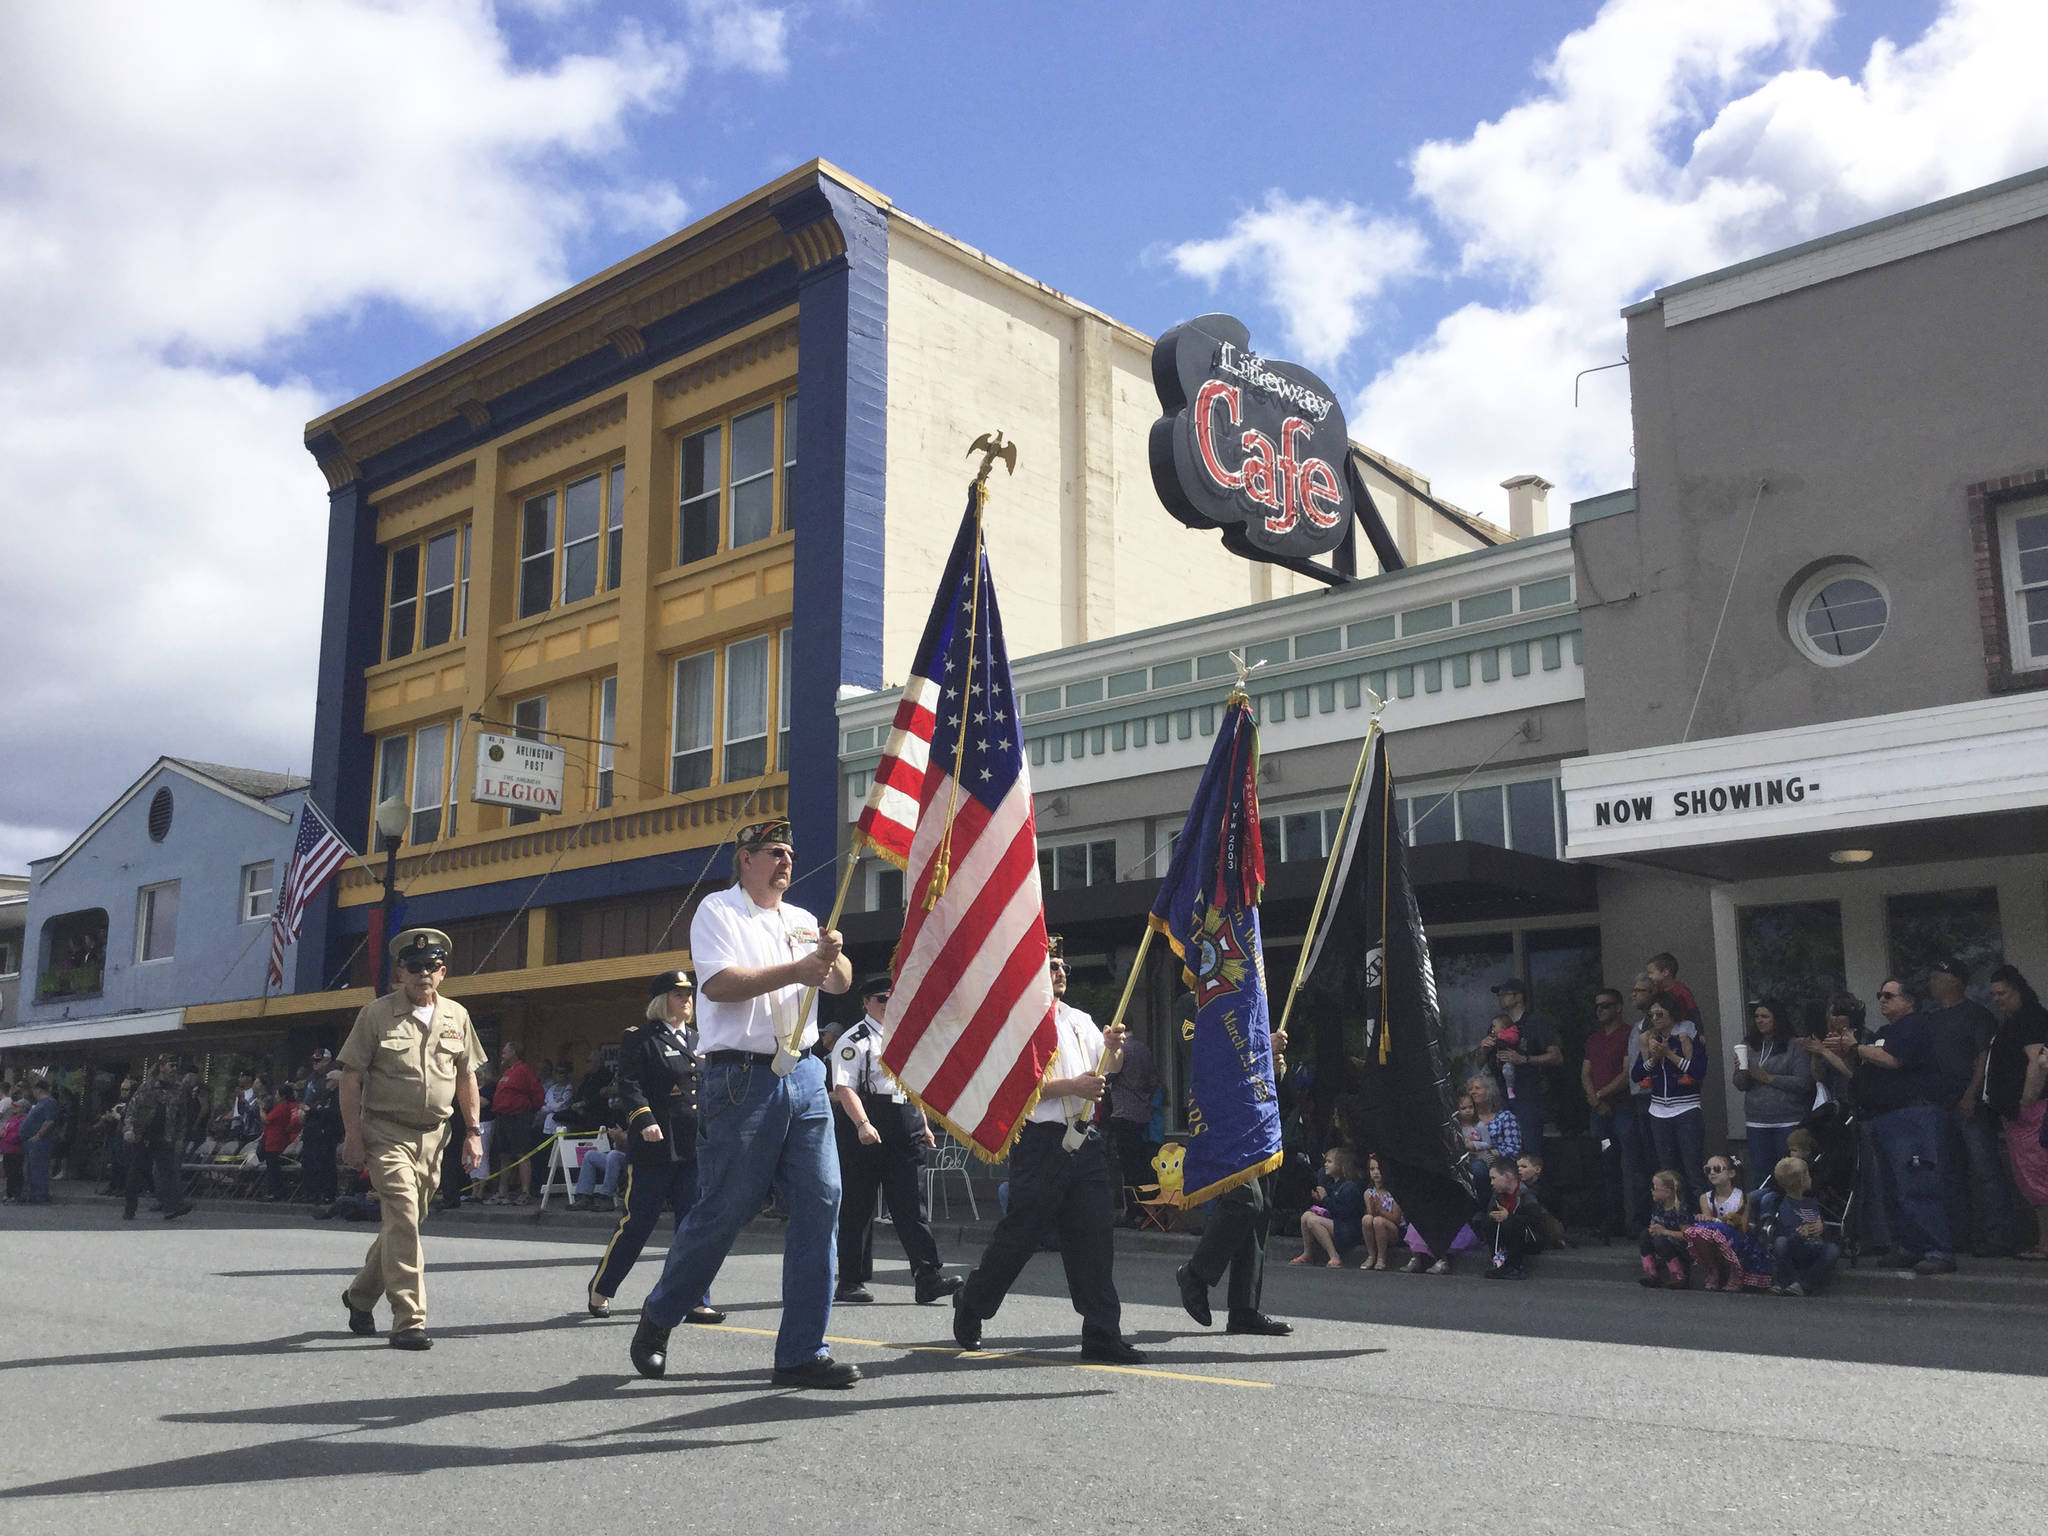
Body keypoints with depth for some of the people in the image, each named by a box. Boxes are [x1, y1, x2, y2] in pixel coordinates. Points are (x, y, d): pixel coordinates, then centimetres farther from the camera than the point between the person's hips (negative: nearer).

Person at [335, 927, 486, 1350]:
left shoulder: (456, 1016, 8)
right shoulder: (377, 1014, -4)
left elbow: (466, 1077, 14)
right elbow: (351, 1077, -4)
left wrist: (472, 1132, 8)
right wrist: (353, 1135, -10)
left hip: (433, 1135, 5)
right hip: (387, 1132, -5)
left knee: (403, 1221, 13)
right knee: (403, 1220, -14)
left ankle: (360, 1295, 36)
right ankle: (409, 1322, -11)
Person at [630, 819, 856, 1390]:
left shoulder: (802, 921, 20)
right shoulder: (718, 911, 1)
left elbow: (841, 983, 13)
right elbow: (719, 983, -13)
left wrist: (833, 957, -8)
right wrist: (795, 972, -16)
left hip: (804, 1075, 6)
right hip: (741, 1079, -6)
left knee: (820, 1203, -2)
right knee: (723, 1209, 0)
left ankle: (802, 1352, 4)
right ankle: (657, 1320, 24)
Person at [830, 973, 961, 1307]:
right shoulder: (853, 1040, -5)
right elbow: (844, 1088, -14)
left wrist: (924, 1126, 22)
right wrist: (863, 1125, -27)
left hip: (904, 1128, 6)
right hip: (864, 1129, -6)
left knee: (912, 1201, 0)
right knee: (857, 1204, 2)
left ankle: (928, 1277, -5)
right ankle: (851, 1281, 11)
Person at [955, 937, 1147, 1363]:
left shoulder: (1079, 1020, 19)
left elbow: (1108, 1068, 20)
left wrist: (1112, 1046, -2)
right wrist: (1072, 1086, -15)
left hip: (1083, 1140, 6)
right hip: (1040, 1140, -6)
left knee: (1094, 1236, 2)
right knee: (1019, 1233, 1)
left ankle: (1101, 1334, 5)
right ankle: (972, 1304, 24)